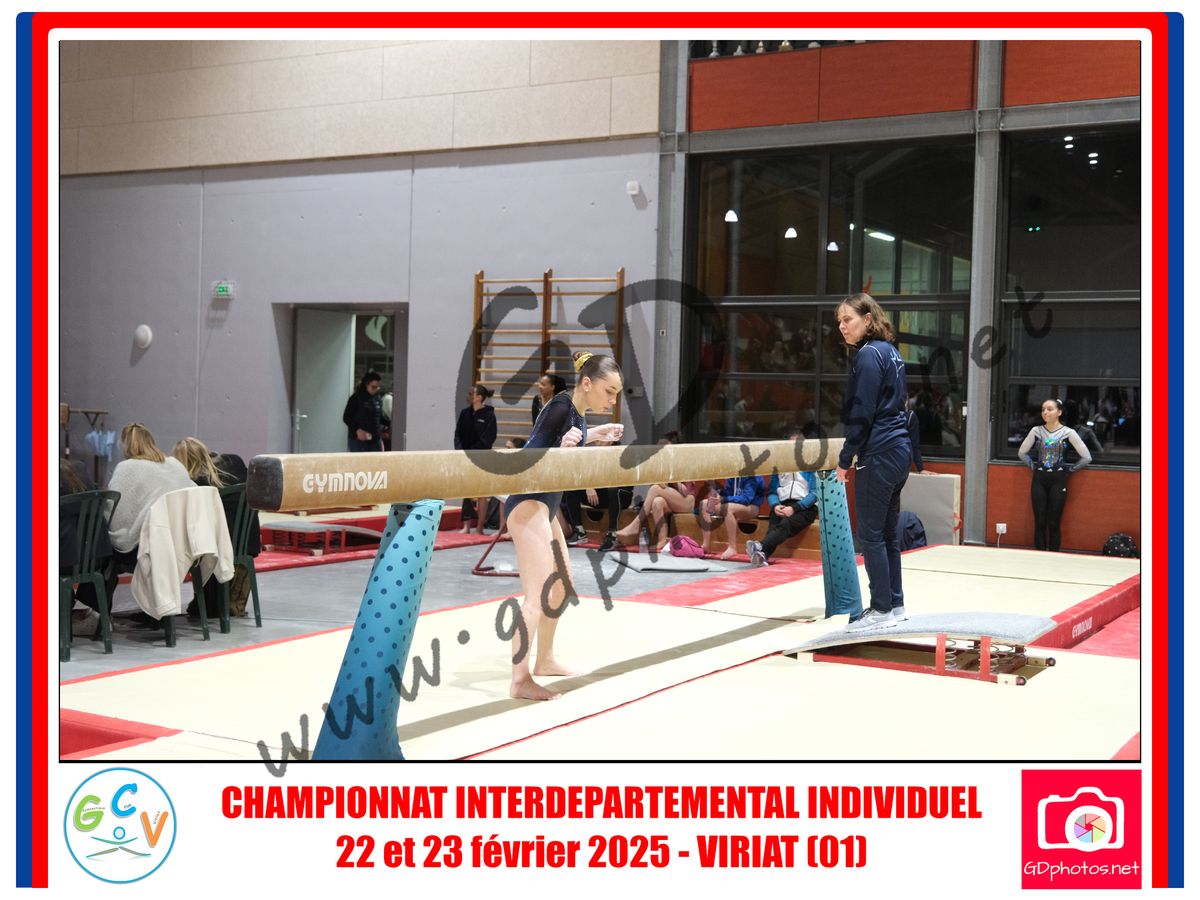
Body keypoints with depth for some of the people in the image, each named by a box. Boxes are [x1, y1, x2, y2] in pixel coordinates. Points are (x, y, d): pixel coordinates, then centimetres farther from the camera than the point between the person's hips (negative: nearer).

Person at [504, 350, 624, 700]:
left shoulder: (576, 413, 7)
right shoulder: (560, 408, -19)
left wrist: (596, 433, 24)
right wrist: (563, 449, -38)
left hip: (546, 508, 11)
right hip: (527, 506, -11)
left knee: (562, 588, 21)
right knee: (538, 594, -15)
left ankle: (545, 659, 36)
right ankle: (520, 680, -12)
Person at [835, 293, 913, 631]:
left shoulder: (868, 355, -13)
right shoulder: (890, 351, 16)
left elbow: (861, 414, -17)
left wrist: (846, 459, -11)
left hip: (878, 456, -10)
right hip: (898, 450, 10)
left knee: (870, 535, -4)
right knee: (887, 533, 14)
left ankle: (882, 609, 0)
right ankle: (895, 604, 19)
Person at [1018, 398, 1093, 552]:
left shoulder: (1068, 433, -4)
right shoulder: (1036, 431, 3)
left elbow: (1086, 457, -2)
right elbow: (1022, 452, 14)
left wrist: (1070, 469, -1)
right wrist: (1033, 465, 4)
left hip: (1058, 480, -2)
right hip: (1039, 479, 2)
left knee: (1054, 523, 0)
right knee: (1039, 522, 2)